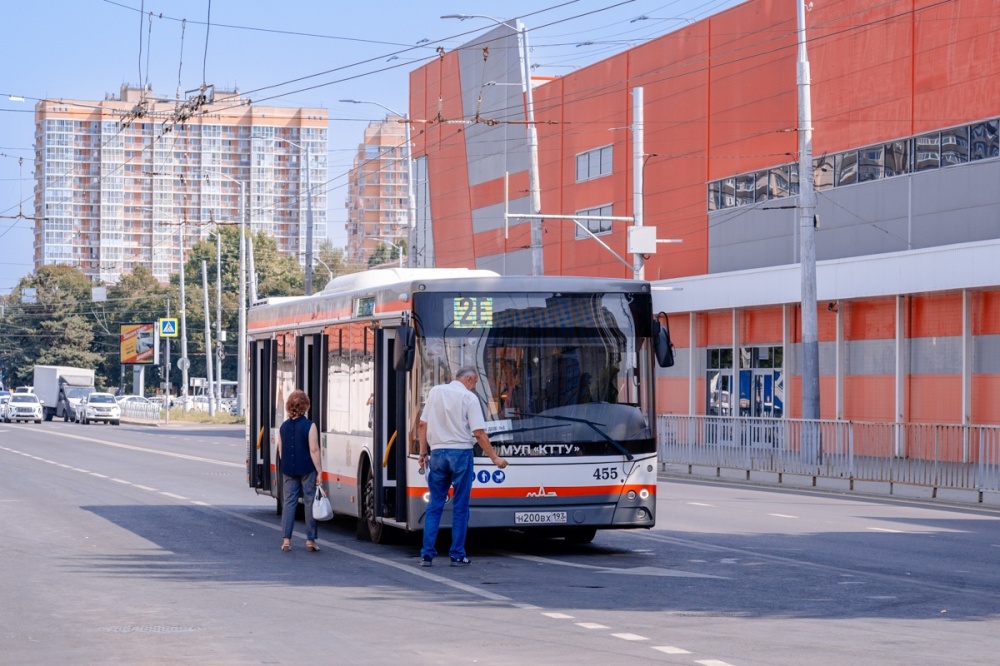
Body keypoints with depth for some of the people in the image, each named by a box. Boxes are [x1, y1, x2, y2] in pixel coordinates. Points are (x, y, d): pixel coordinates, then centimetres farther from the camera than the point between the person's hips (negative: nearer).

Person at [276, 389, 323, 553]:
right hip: (307, 470, -4)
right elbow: (314, 450, -13)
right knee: (309, 503, 3)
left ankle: (286, 539, 4)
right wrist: (319, 471, -9)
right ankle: (310, 540, 4)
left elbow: (280, 451, 11)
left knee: (289, 502, 8)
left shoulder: (283, 427, 5)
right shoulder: (309, 426, -11)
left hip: (288, 471, 4)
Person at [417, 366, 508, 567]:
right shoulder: (469, 398, -5)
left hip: (438, 453, 4)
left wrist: (423, 452, 15)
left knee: (435, 506, 8)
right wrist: (494, 458, -3)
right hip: (461, 453, -4)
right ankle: (457, 555, 4)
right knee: (460, 507, 4)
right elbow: (479, 433, -10)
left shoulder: (435, 392, 7)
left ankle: (426, 554, 2)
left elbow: (422, 425, 7)